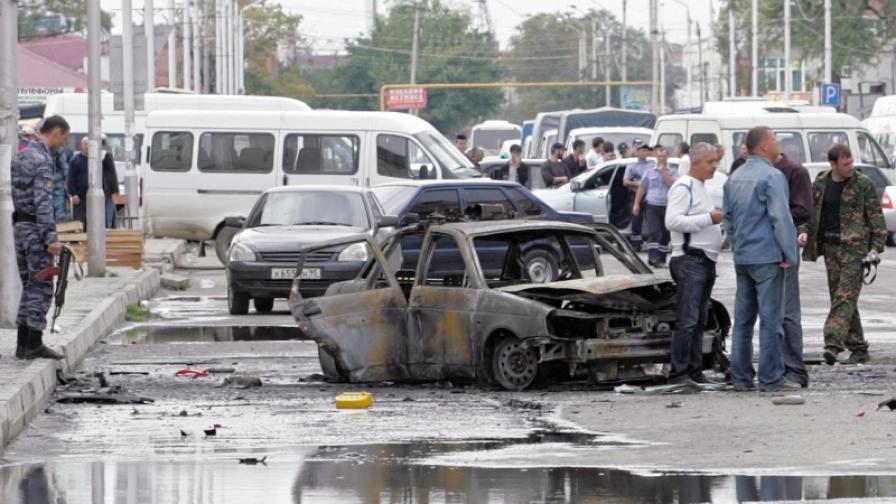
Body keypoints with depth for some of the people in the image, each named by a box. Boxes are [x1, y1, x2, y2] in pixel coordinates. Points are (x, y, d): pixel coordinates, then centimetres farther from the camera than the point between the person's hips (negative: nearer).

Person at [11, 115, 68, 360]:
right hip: (36, 228, -9)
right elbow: (42, 202, -21)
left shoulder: (21, 156, 14)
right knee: (41, 287, -3)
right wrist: (51, 237, -22)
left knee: (29, 286, 13)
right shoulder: (43, 160, -15)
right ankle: (34, 345, -3)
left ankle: (23, 344, 13)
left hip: (20, 227, 9)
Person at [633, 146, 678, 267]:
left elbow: (673, 184, -10)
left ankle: (661, 259, 13)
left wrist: (664, 172, -10)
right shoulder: (649, 171, 10)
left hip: (667, 206, 1)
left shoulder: (673, 171, 7)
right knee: (653, 232, -14)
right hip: (652, 206, -1)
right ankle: (653, 257, -20)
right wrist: (636, 204, 10)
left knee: (665, 235, 5)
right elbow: (642, 188, 14)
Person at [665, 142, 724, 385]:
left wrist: (719, 218, 13)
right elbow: (672, 221, -22)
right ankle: (678, 373, -12)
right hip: (690, 261, -10)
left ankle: (695, 370, 16)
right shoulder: (683, 187, -10)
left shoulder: (701, 187, 20)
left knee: (699, 321, 12)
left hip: (706, 262, 10)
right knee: (687, 321, -12)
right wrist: (709, 218, -21)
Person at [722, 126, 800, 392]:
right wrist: (790, 254, -11)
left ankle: (741, 377, 11)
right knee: (770, 318, -4)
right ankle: (770, 378, -4)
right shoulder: (771, 176, -13)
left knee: (743, 319, 10)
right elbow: (781, 218, -17)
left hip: (742, 258, 8)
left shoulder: (735, 178, 12)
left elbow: (727, 217, 18)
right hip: (767, 256, -8)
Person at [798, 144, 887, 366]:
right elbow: (809, 212, 18)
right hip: (830, 247, 5)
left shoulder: (863, 184, -2)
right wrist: (804, 231, -1)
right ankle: (858, 348, 14)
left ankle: (833, 343, -24)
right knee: (840, 297, 7)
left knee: (845, 297, -14)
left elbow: (876, 216, -2)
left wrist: (876, 246, -10)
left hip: (854, 247, -5)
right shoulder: (819, 185, 9)